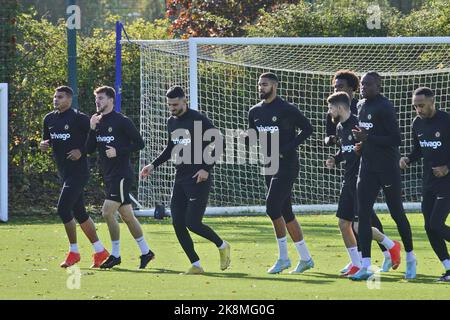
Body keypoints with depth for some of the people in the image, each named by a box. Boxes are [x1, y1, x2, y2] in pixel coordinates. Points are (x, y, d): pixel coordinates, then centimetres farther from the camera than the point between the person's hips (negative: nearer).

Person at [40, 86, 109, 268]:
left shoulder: (78, 118, -12)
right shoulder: (49, 119, 10)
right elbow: (47, 139, 22)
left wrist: (82, 151, -17)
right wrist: (44, 145, 0)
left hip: (78, 170, -8)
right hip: (63, 171, 8)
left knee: (63, 209, -14)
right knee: (79, 213, 12)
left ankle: (73, 252, -2)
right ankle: (100, 251, 21)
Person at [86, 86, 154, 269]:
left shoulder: (121, 121, -10)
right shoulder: (98, 122, 11)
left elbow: (139, 143, -10)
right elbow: (90, 149, 8)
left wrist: (118, 152, -18)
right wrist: (92, 129, -6)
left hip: (121, 175, -8)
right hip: (109, 176, 8)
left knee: (107, 212, -14)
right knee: (127, 216, 11)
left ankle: (115, 255, -4)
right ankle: (146, 252, 19)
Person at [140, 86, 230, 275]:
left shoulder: (198, 120, -11)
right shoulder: (172, 122, 11)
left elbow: (217, 143, -11)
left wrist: (206, 168, -17)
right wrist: (153, 165, 15)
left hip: (198, 179, -8)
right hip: (180, 179, 8)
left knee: (192, 223, -13)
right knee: (177, 224, -1)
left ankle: (222, 246, 14)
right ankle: (196, 265, 7)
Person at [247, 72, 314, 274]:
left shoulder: (286, 110, -11)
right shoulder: (255, 112, 11)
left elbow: (307, 128, -8)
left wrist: (287, 149, -15)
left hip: (286, 165, -8)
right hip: (268, 165, 8)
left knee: (272, 207, -16)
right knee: (285, 213, 9)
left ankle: (283, 258, -5)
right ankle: (305, 259, 15)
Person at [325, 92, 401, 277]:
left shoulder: (358, 124, -15)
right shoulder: (340, 128, 12)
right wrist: (335, 159, 9)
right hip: (349, 180, 9)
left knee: (360, 226, -13)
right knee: (343, 224, 6)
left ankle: (391, 246, 10)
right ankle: (356, 265, 15)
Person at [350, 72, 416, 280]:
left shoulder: (384, 107, -15)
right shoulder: (361, 106, 11)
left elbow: (395, 139, -20)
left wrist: (368, 138, -23)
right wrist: (361, 141, 5)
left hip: (388, 169, -8)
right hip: (367, 167, 8)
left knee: (397, 213, 4)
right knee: (363, 215, -2)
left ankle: (410, 258, 21)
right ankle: (365, 266, -4)